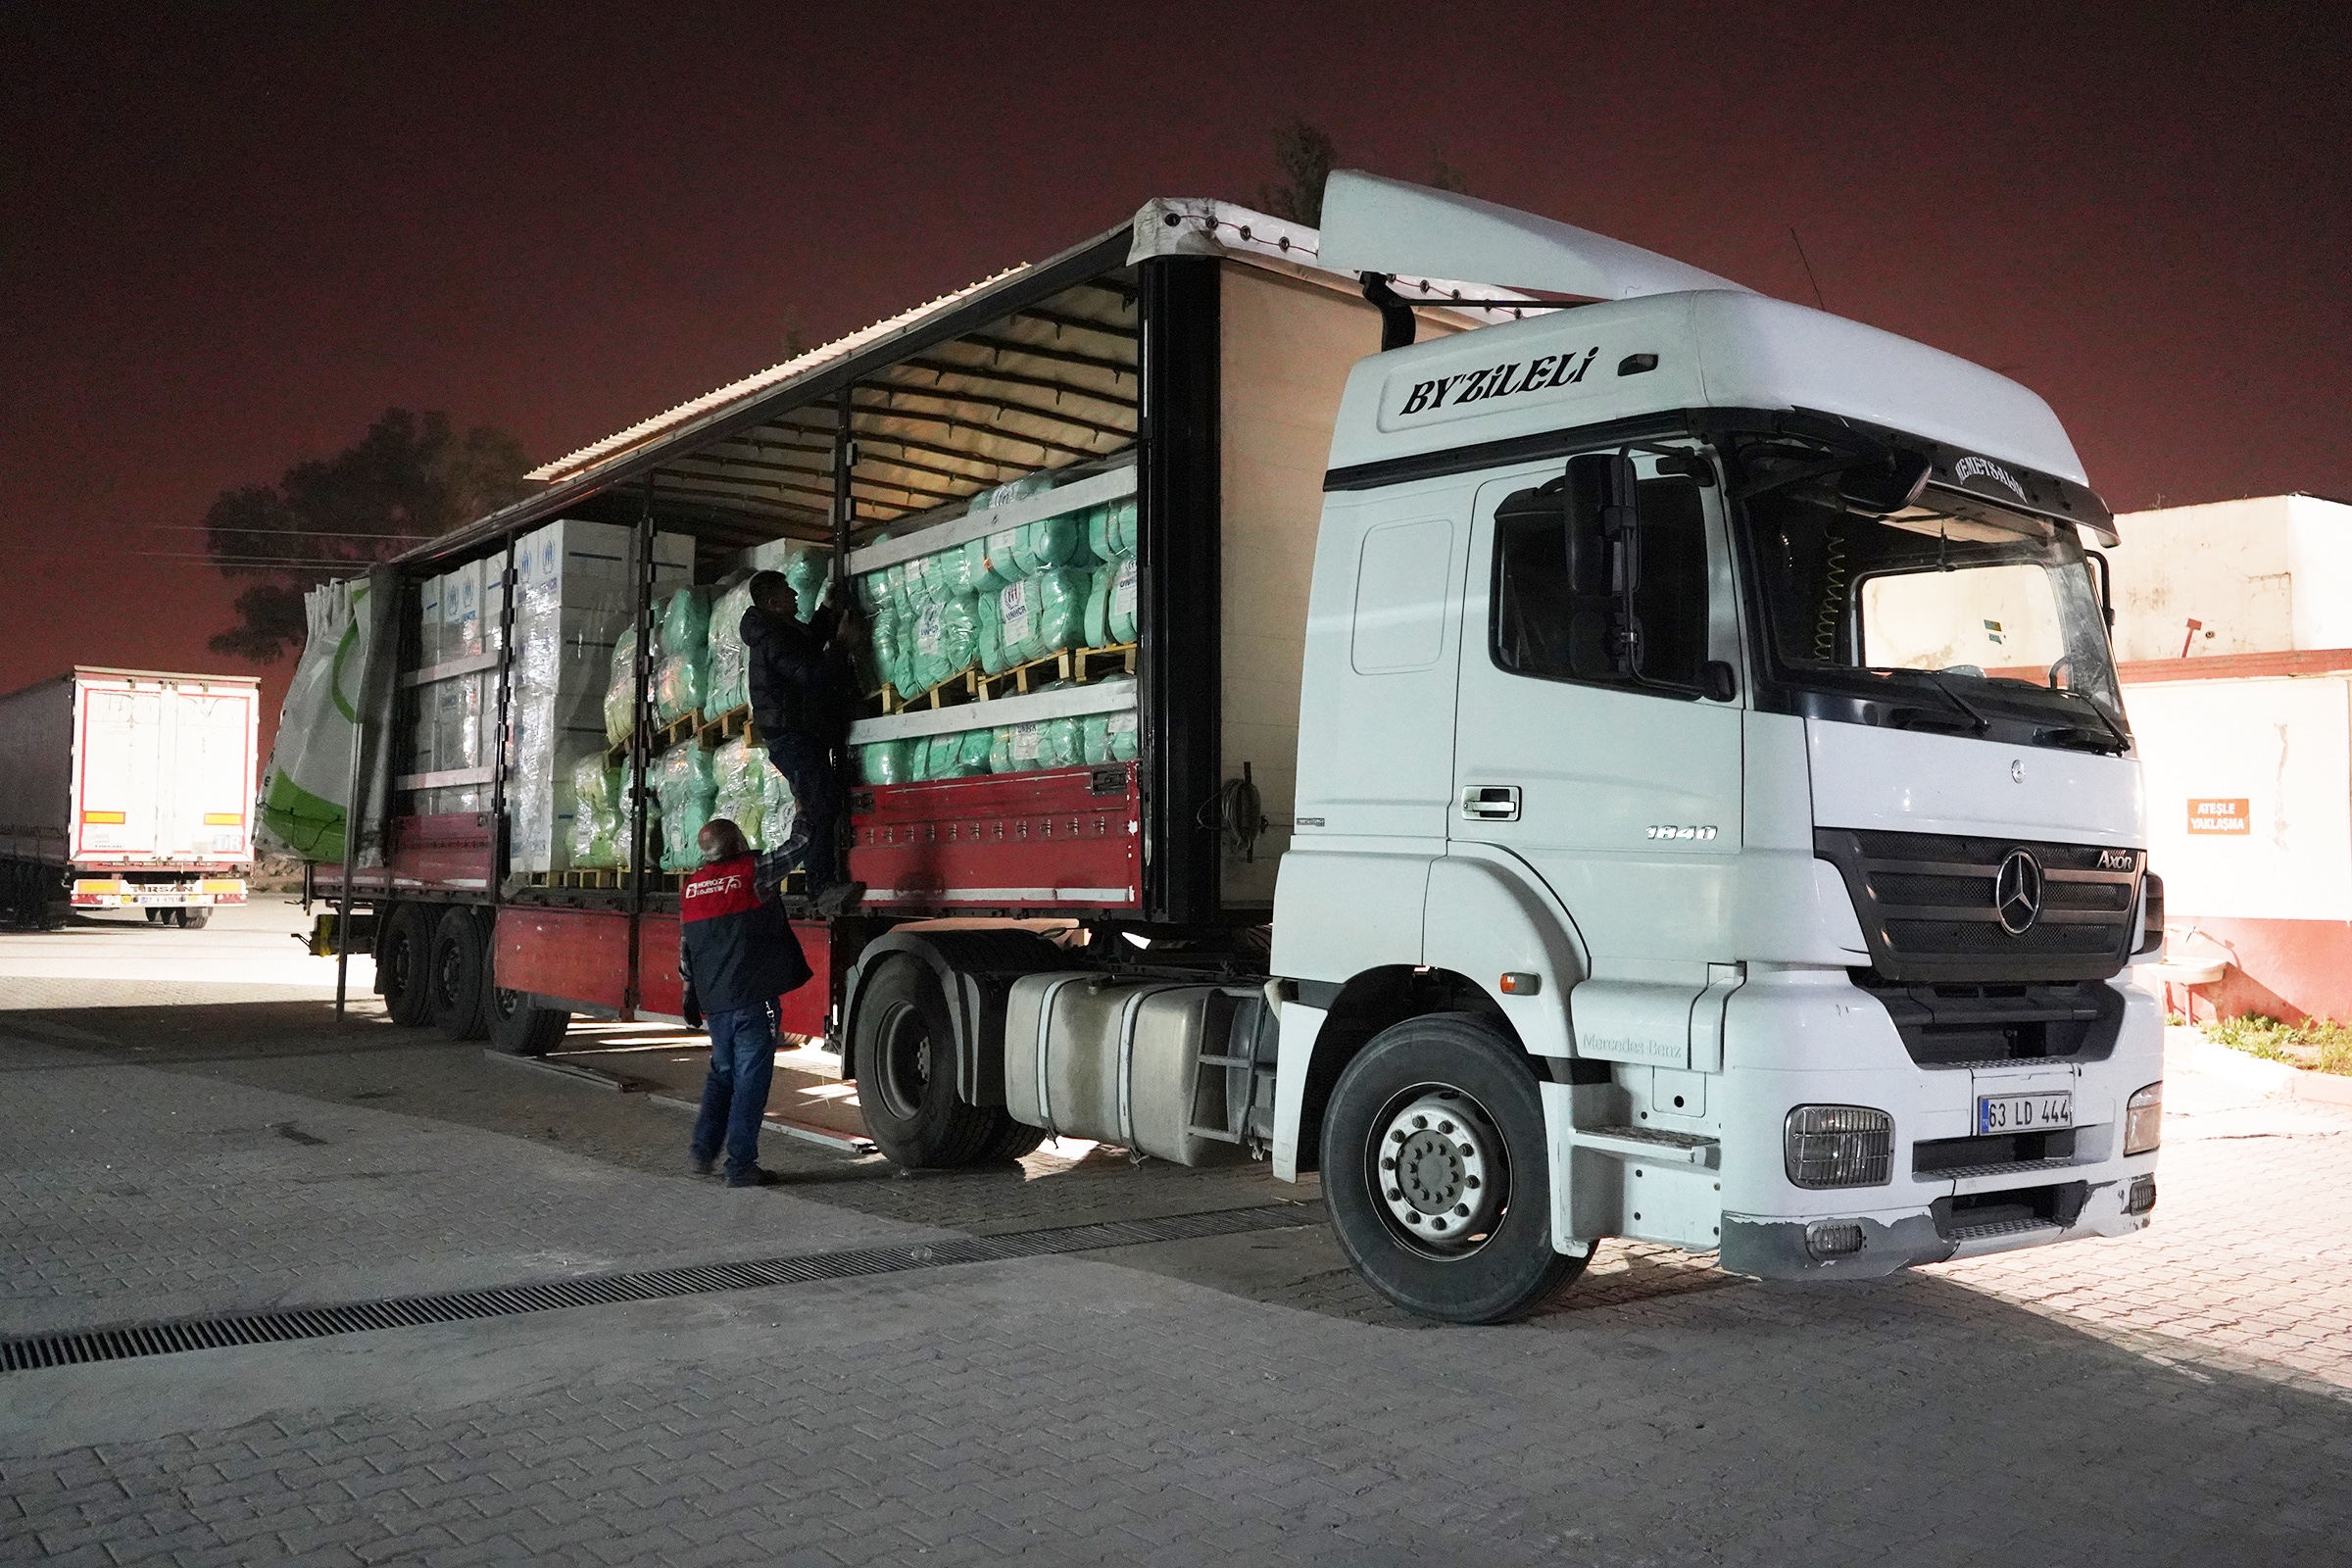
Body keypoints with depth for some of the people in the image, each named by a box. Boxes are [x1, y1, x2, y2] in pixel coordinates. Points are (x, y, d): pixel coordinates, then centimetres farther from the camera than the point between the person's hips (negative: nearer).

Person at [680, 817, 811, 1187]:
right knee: (751, 1079, -1)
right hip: (752, 998, -6)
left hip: (713, 1002, 6)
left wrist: (690, 998, 24)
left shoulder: (691, 887, 10)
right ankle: (740, 1165, -1)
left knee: (722, 1073, 22)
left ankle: (703, 1150, 21)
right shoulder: (751, 871, -8)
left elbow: (685, 952, 16)